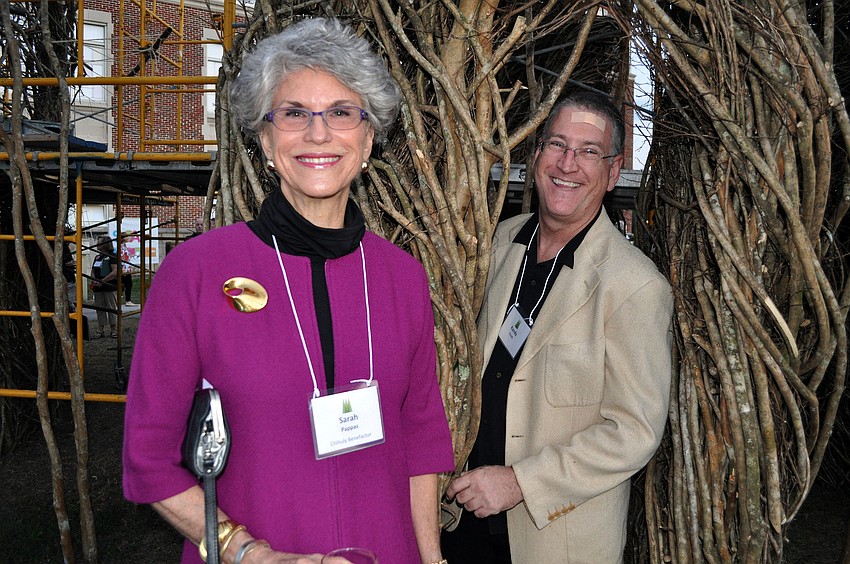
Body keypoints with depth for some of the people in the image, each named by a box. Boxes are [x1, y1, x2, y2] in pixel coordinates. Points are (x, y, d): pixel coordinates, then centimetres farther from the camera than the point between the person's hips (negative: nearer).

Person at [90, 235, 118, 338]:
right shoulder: (97, 257, 17)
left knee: (111, 309, -1)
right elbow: (93, 271, 21)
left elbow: (115, 272, -14)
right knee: (99, 308, 7)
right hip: (98, 288, 7)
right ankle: (100, 330, 11)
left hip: (109, 287, -7)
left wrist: (102, 281, -17)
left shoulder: (112, 256, -5)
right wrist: (94, 280, 0)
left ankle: (113, 330, 5)